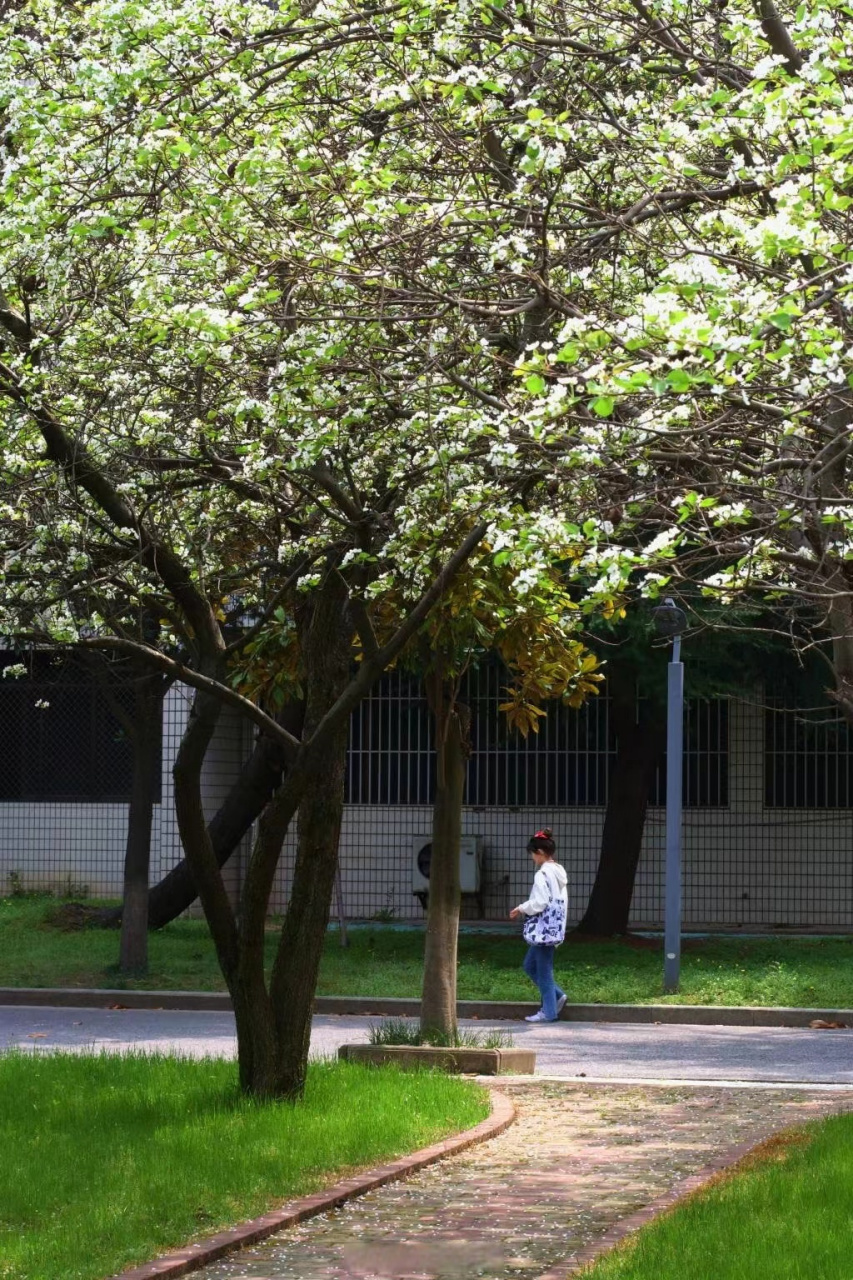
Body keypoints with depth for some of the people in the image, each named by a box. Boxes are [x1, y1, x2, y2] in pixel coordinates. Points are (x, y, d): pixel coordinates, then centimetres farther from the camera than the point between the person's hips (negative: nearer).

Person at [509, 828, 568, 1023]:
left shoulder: (543, 874, -16)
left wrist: (521, 908, -5)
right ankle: (556, 996, 16)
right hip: (555, 928, 9)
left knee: (543, 970, -1)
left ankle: (549, 1012, 3)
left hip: (543, 929, -9)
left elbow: (540, 903, -21)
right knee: (530, 965, 18)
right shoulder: (559, 873, 12)